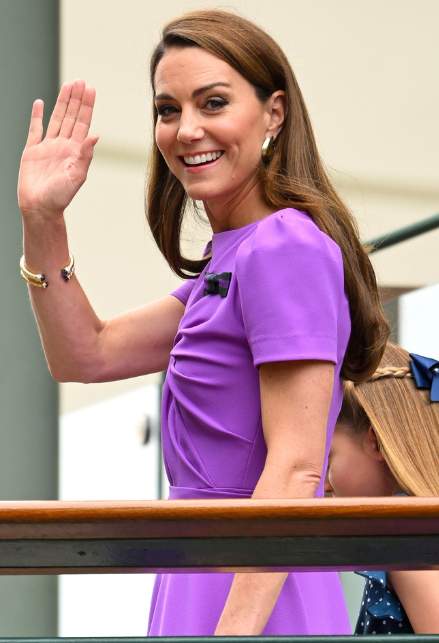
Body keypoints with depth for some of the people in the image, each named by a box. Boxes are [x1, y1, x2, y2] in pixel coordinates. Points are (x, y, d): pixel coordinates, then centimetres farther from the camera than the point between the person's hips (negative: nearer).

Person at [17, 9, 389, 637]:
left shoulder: (286, 248, -14)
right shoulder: (230, 259, 16)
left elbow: (296, 468, -20)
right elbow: (88, 356, 19)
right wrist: (42, 222, 8)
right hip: (209, 591, 10)